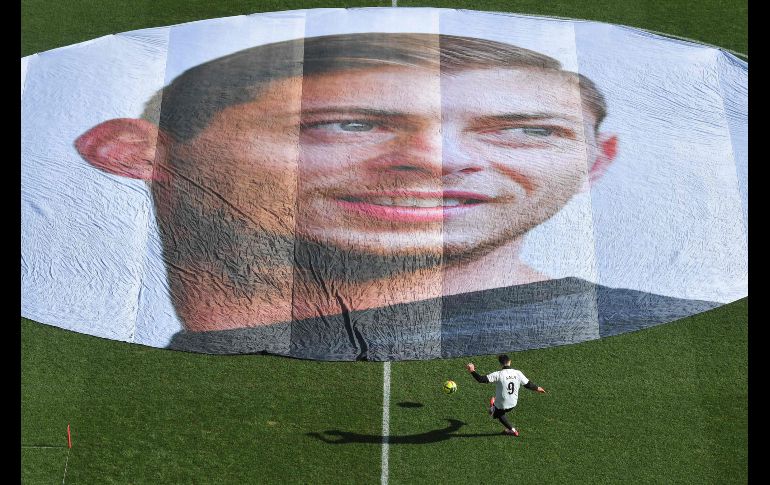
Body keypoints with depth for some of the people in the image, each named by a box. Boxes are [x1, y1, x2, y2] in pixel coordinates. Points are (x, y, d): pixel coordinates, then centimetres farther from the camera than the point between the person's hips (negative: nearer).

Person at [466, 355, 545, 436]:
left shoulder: (498, 375, -26)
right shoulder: (518, 373, -14)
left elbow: (482, 379, -28)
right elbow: (528, 384, -2)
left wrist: (472, 371, -17)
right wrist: (537, 388, 18)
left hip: (502, 405, -3)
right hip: (513, 404, 3)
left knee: (500, 415, 30)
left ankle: (512, 430, 40)